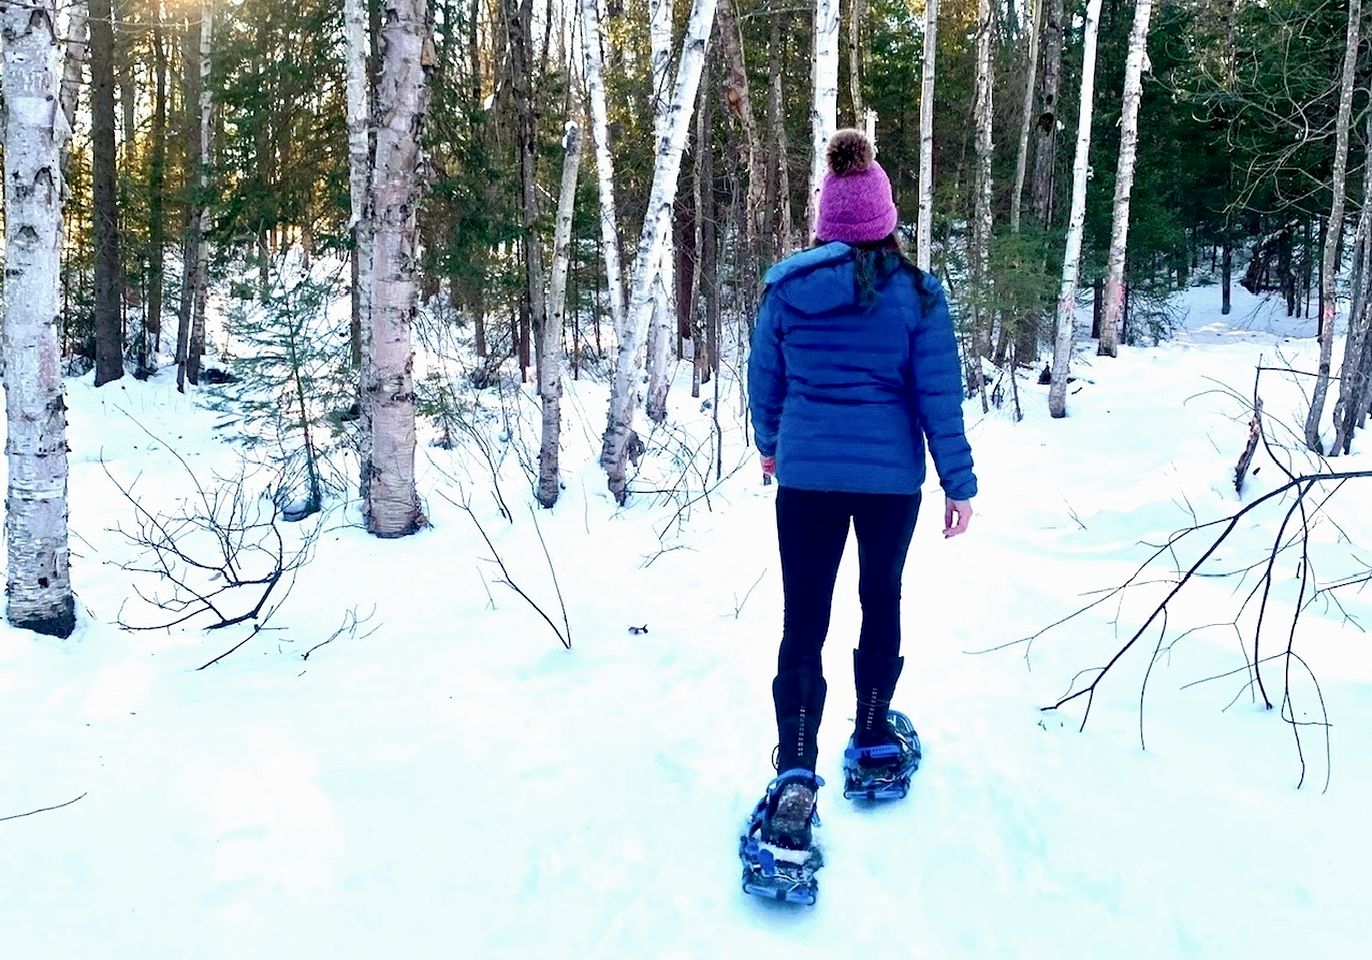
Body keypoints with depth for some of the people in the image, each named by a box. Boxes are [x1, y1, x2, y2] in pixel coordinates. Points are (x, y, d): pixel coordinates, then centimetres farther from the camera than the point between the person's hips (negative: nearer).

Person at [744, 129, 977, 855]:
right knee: (881, 604, 19)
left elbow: (765, 379, 8)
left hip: (805, 474, 0)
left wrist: (770, 443, 26)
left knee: (803, 622, 2)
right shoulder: (916, 292, -6)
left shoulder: (787, 286, -2)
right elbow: (939, 396, -5)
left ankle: (796, 775, -9)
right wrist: (959, 483, 2)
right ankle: (873, 739, 34)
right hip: (892, 477, 0)